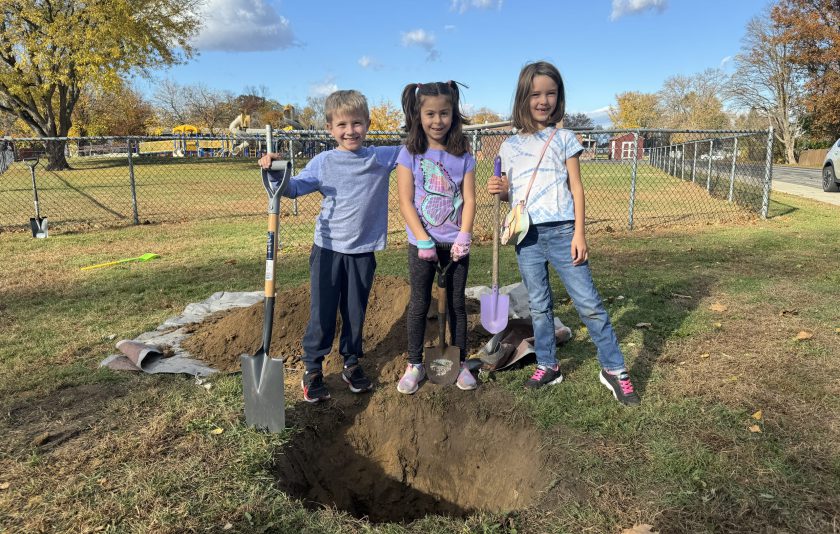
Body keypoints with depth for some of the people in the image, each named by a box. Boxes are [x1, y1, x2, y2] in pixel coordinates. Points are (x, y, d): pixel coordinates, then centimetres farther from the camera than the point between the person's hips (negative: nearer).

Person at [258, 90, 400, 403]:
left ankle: (351, 364, 31)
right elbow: (292, 189, -3)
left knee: (355, 312, 13)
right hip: (328, 249, -1)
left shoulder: (382, 158, 1)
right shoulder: (323, 162, -3)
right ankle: (312, 370, 19)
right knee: (322, 312, 4)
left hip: (363, 251, 1)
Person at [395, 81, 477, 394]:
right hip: (422, 243, -2)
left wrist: (464, 237, -13)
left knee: (457, 303, 10)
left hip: (455, 243, 2)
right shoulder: (410, 154, -4)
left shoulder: (463, 156, 3)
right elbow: (406, 202, -8)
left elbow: (469, 200, -1)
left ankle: (460, 363, 22)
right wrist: (424, 241, -14)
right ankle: (414, 365, 19)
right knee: (420, 304, 6)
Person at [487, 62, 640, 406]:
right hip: (526, 236, 3)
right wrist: (500, 191, -9)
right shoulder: (510, 147, 9)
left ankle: (614, 369, 9)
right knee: (539, 306, 11)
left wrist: (579, 234, -6)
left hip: (561, 232, -2)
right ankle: (548, 366, 24)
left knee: (589, 303, -3)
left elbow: (576, 188, 1)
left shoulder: (564, 139, 3)